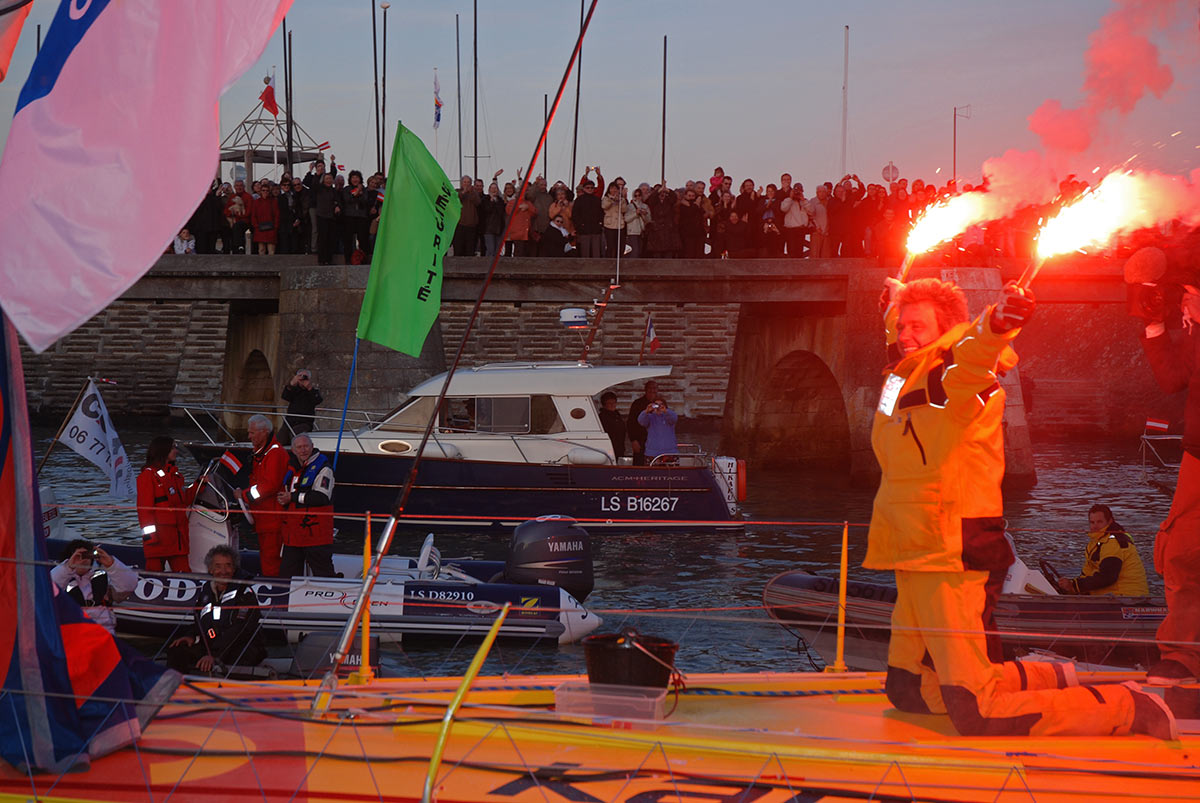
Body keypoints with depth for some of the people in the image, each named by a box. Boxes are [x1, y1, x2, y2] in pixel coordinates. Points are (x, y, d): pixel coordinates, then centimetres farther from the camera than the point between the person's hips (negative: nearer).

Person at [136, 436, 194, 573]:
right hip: (159, 535, -7)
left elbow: (185, 499, 24)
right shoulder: (148, 475, -5)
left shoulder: (175, 474, 20)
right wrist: (149, 534, -18)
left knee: (183, 571, 3)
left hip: (178, 535, 7)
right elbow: (144, 506, -11)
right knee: (155, 570, -4)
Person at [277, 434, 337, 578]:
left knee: (322, 573, -6)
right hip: (293, 532, 8)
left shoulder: (322, 468, -9)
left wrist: (293, 497, -13)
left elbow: (322, 497, -21)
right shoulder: (292, 467, 16)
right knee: (287, 573, 12)